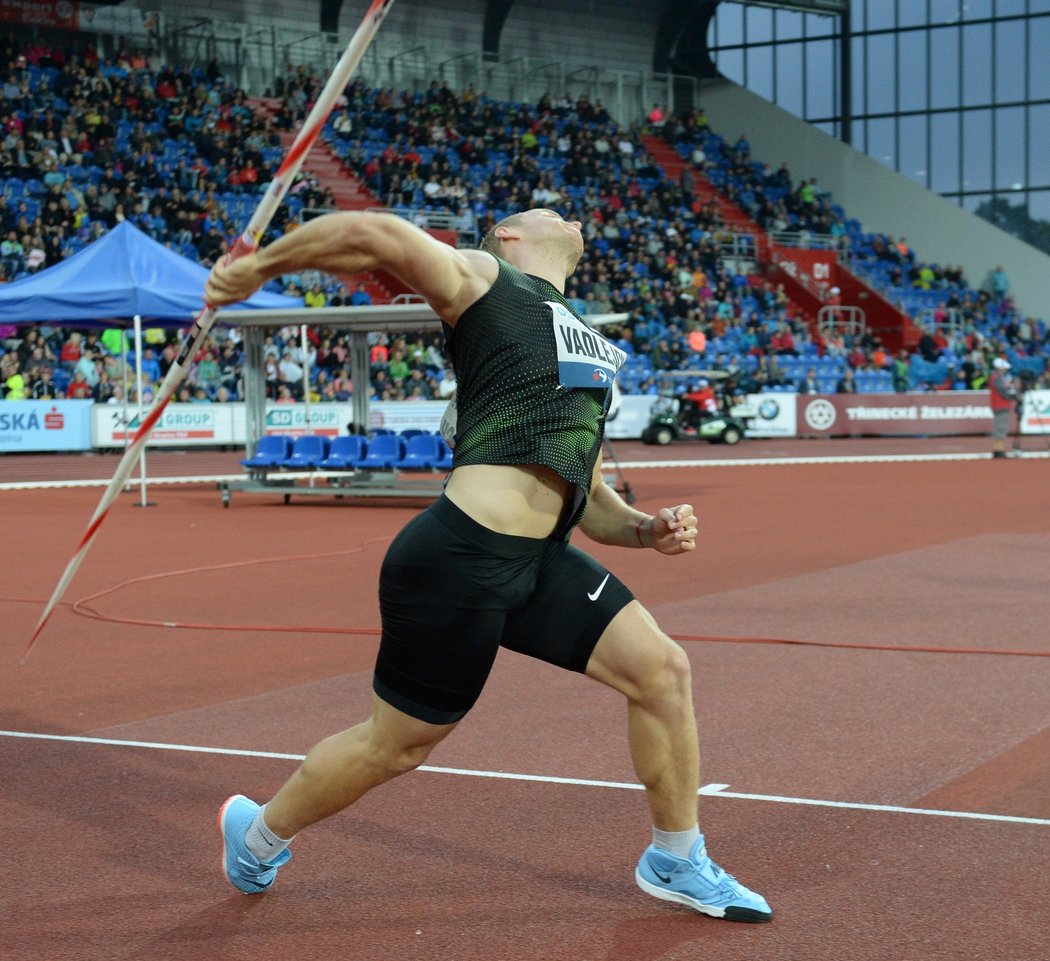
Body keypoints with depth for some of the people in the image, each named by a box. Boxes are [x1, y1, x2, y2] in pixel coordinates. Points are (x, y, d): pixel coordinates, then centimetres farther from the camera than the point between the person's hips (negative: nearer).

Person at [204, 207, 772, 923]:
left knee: (661, 668, 0)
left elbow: (587, 502, 26)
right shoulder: (482, 279, 4)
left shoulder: (591, 354, 27)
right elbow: (371, 234, -14)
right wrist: (257, 268, -8)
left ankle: (677, 862, 20)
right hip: (462, 554, -8)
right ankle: (259, 833, 31)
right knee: (398, 744, 5)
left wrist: (647, 529, 7)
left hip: (539, 561, 8)